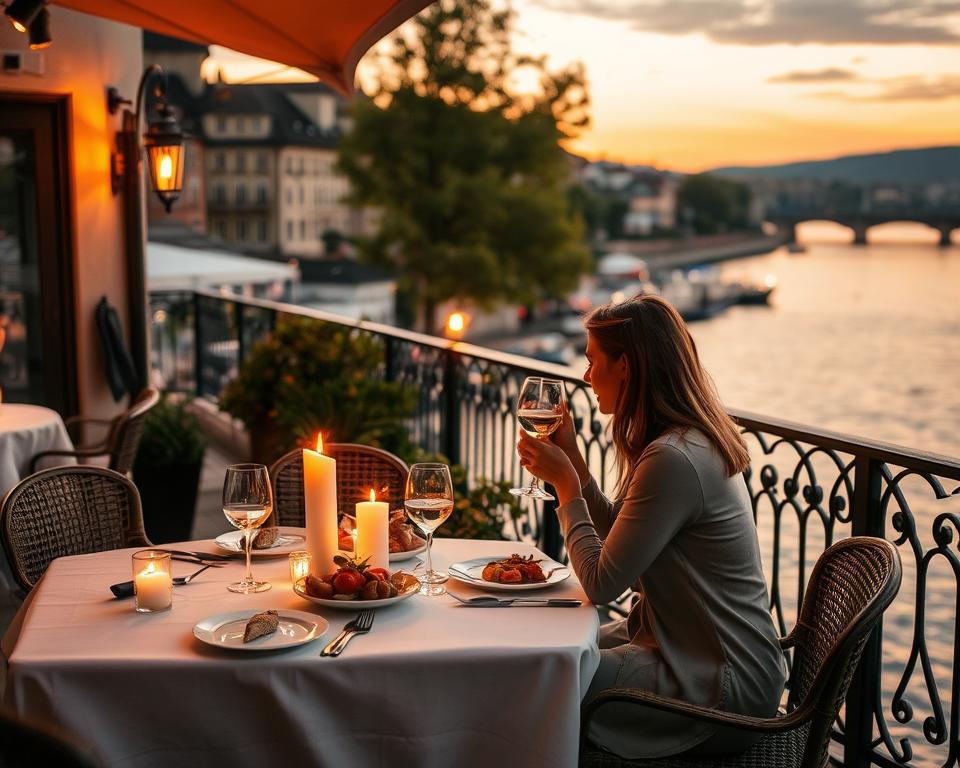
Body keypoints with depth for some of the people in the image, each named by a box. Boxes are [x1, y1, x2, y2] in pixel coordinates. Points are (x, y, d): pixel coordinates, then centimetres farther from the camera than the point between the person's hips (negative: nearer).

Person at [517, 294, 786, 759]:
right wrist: (571, 458, 6)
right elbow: (621, 538, 14)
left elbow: (601, 583, -21)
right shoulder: (691, 440, 6)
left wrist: (564, 481, -10)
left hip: (720, 689, -10)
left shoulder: (673, 459, -26)